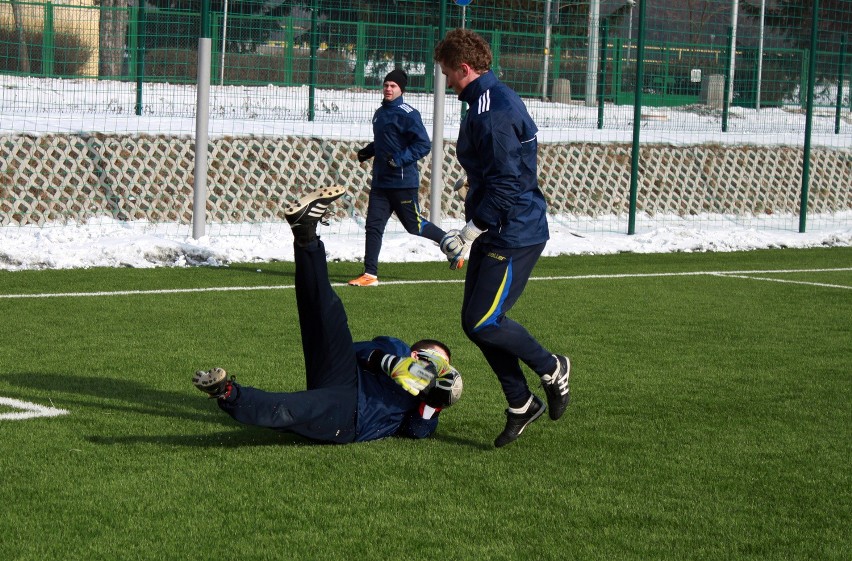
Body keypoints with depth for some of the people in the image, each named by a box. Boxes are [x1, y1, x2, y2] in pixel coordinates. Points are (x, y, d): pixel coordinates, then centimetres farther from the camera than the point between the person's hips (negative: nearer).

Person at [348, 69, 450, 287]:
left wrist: (401, 159, -24)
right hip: (380, 181, 8)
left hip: (403, 182, -8)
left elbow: (424, 144, -17)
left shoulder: (407, 114, -13)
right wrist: (367, 151, 12)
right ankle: (370, 274, 4)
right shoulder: (380, 113, 13)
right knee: (373, 226, 2)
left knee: (414, 225, 3)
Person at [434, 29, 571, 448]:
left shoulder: (492, 111, -19)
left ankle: (551, 369, 10)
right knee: (475, 322, 9)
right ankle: (520, 404, 18)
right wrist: (472, 229, 22)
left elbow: (506, 185, -24)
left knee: (482, 323, -11)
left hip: (514, 236, -11)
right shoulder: (492, 101, 15)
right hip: (494, 234, 11)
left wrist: (469, 233, -19)